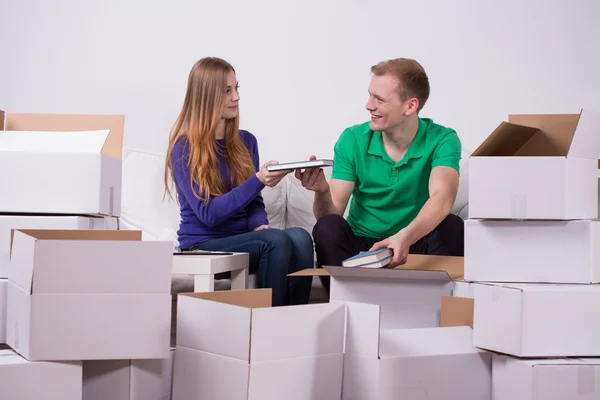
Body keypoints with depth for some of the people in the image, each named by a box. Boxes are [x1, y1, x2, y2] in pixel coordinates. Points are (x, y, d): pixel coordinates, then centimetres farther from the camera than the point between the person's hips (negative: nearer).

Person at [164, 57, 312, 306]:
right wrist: (258, 181, -25)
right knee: (277, 241, -32)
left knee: (300, 237, -27)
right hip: (203, 245, -5)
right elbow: (208, 213, -15)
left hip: (243, 239, 5)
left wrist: (260, 225, -10)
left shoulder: (246, 141, 11)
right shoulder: (184, 149, -6)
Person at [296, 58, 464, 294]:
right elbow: (332, 214, -8)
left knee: (452, 227, -29)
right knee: (328, 228, -28)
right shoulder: (352, 139, -5)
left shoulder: (442, 140, -11)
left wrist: (406, 236, -51)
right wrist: (323, 192, -32)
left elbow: (442, 198, -31)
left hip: (415, 245, -1)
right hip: (360, 245, 1)